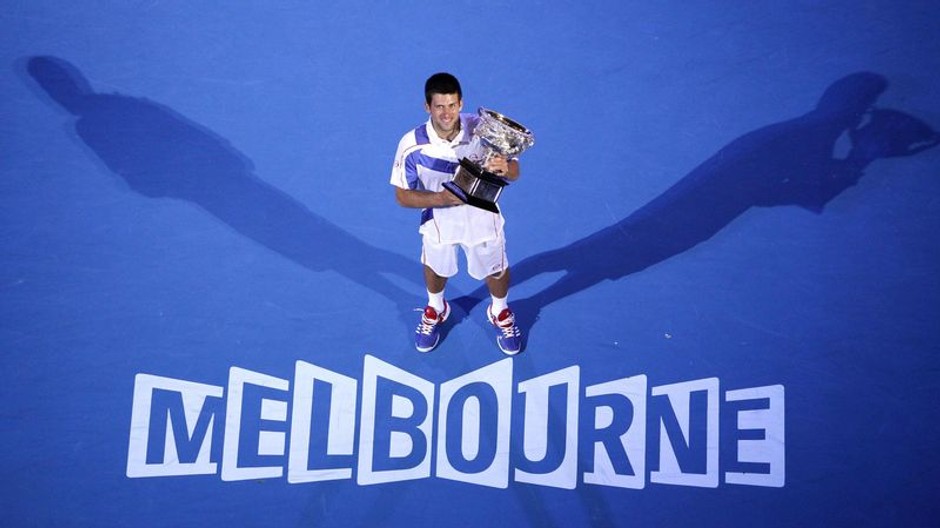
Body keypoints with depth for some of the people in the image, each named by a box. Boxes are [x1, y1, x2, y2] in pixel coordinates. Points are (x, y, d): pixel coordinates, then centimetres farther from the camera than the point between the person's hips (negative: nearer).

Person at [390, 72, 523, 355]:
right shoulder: (413, 145, -28)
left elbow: (515, 171, -15)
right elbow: (402, 195, -18)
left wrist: (505, 168, -41)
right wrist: (440, 197, -35)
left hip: (483, 217, 0)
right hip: (438, 220, 0)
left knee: (496, 270, 21)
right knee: (436, 268, 27)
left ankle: (500, 313, 56)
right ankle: (435, 310, 62)